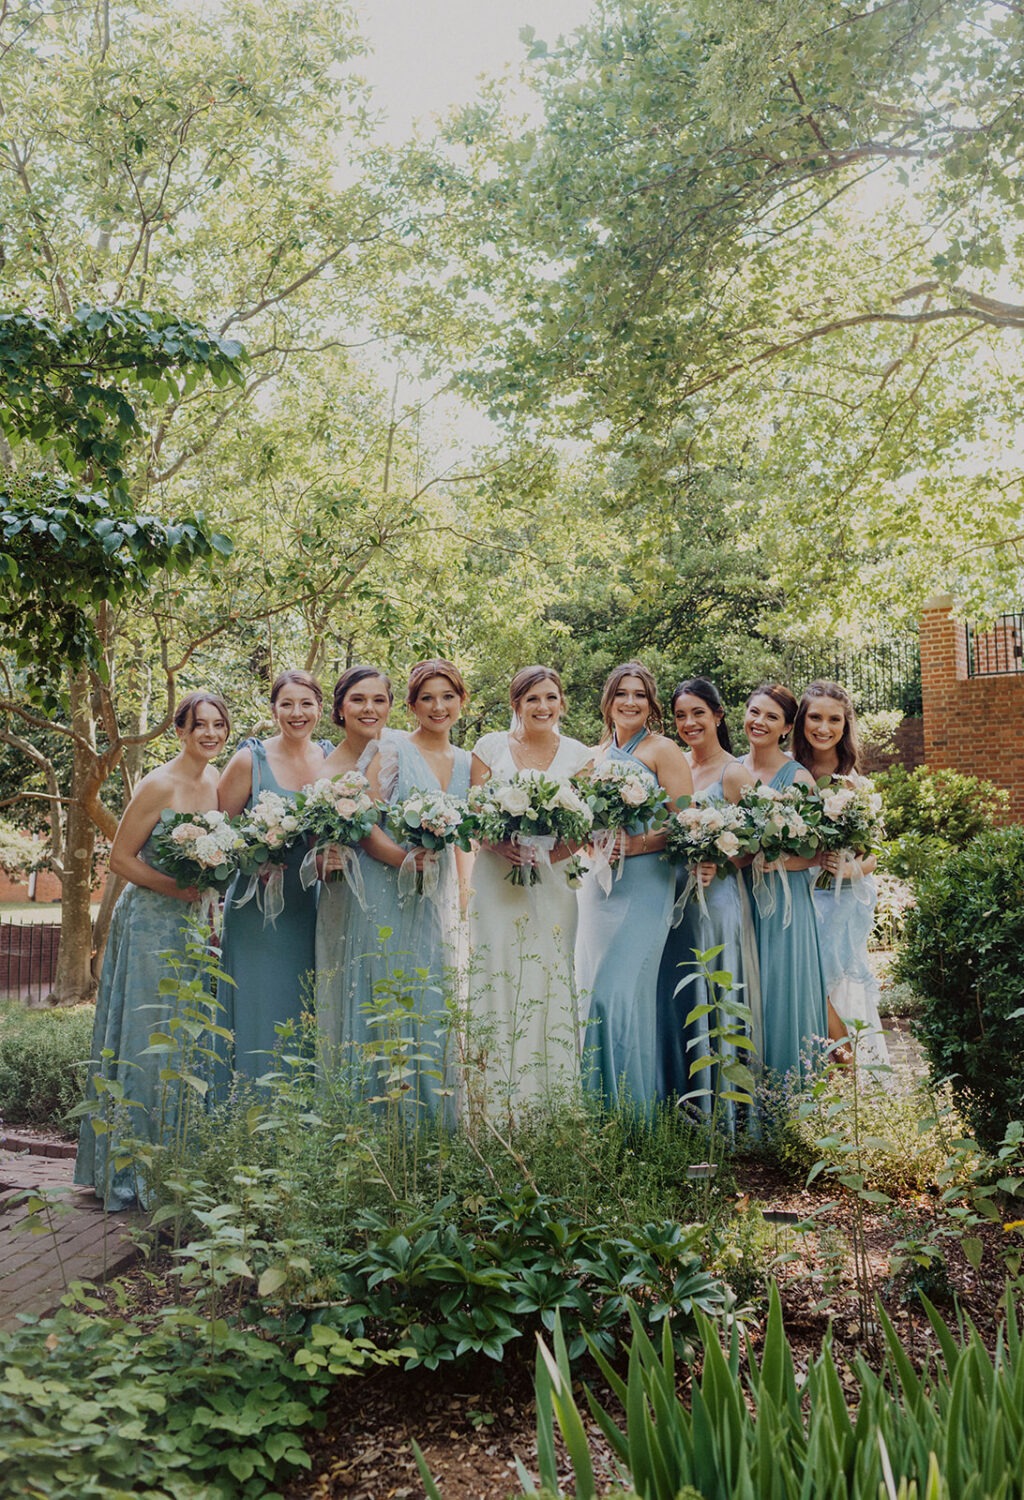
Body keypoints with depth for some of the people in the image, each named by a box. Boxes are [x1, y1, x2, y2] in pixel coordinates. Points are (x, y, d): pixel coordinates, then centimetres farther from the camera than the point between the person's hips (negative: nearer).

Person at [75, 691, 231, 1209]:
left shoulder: (218, 781, 6)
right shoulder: (158, 785, -14)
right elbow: (119, 859, -13)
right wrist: (178, 888, -19)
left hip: (193, 923, 7)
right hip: (149, 923, -7)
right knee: (144, 1041, -2)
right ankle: (129, 1171, 9)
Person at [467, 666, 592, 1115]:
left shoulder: (578, 755, 8)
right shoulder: (490, 747, 5)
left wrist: (560, 849, -13)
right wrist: (498, 843, -16)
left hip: (553, 882, 1)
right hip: (497, 880, -1)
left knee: (549, 984, -1)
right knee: (497, 980, -4)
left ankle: (552, 1104, 6)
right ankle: (497, 1103, 3)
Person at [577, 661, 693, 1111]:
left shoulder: (662, 750, -1)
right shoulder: (595, 756, 17)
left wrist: (637, 844, -21)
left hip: (643, 882, -6)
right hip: (596, 884, 6)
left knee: (620, 990, -13)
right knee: (592, 990, 5)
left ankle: (634, 1109, -3)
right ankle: (598, 1106, 15)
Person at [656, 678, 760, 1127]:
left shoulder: (735, 774, -4)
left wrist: (715, 863, -22)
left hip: (716, 901, -5)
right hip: (672, 898, 6)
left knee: (712, 1003, -1)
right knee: (672, 1003, 7)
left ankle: (718, 1119, 8)